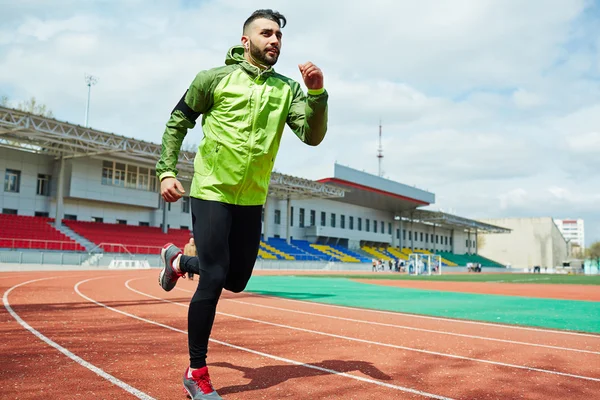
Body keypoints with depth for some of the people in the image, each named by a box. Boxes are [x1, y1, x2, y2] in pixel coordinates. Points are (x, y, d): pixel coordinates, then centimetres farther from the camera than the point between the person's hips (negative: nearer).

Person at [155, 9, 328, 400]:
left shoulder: (287, 88, 4)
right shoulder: (214, 78, -4)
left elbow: (312, 135, -8)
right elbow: (177, 123, 5)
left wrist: (317, 93, -23)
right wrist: (167, 171, -3)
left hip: (252, 200, 5)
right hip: (212, 193, -4)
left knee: (237, 279, 12)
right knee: (213, 280, -9)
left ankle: (180, 261, 42)